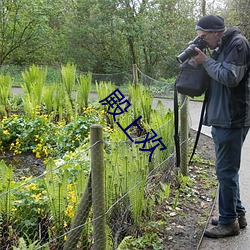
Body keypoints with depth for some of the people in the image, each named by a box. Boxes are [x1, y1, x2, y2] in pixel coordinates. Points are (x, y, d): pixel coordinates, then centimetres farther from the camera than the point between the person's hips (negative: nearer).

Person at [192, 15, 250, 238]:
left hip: (232, 120, -10)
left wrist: (206, 61, -11)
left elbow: (230, 77, -21)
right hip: (222, 119, 10)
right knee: (228, 170, 16)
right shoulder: (221, 47, 16)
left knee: (226, 171, -3)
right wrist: (203, 60, 3)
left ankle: (229, 221, 9)